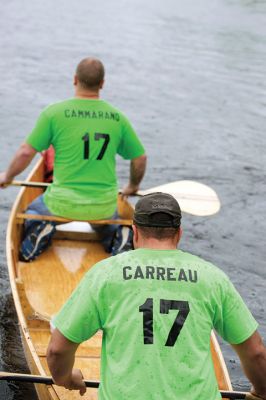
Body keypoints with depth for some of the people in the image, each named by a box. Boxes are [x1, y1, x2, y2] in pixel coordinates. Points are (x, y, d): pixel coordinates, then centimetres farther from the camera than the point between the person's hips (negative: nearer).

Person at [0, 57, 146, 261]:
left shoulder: (54, 112, -9)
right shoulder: (118, 118, 0)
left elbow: (26, 152, -7)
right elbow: (140, 158, 8)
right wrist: (133, 186, 28)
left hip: (64, 204, -2)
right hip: (104, 205, 2)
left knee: (32, 212, 31)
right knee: (108, 222, 37)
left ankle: (37, 231, -3)